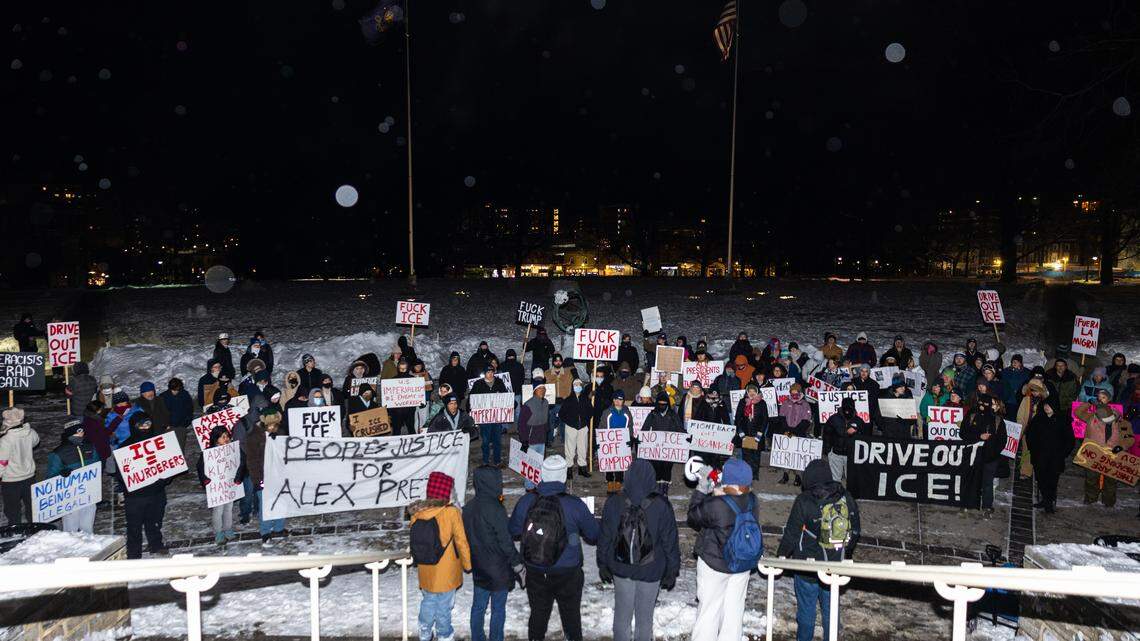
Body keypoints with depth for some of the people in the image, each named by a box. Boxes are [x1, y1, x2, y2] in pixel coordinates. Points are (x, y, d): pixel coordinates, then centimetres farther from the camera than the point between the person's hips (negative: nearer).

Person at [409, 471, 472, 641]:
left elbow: (415, 542, 1)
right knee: (443, 609, 13)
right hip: (446, 575, -5)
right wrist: (467, 565, 1)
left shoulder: (418, 513, -8)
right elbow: (461, 542, -15)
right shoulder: (451, 513, -21)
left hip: (425, 574, 5)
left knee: (427, 605, 24)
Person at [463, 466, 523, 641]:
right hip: (499, 571, -6)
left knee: (478, 607, 17)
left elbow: (465, 537, 8)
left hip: (478, 569, 6)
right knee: (498, 609, 9)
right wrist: (518, 565, -7)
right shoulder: (496, 510, -23)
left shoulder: (468, 508, -1)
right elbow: (506, 542, -19)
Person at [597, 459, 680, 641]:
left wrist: (603, 565, 12)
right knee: (645, 619, 15)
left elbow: (604, 538, -1)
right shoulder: (662, 506, -15)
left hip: (621, 571, 1)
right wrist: (671, 573, 4)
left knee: (622, 616, 17)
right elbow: (670, 542, -8)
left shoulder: (613, 503, -10)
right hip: (651, 572, -1)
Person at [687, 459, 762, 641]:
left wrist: (701, 490, -6)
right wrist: (717, 492, -3)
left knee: (708, 610, 9)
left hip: (714, 565, -5)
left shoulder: (715, 505, -30)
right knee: (734, 609, 18)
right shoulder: (752, 501, -13)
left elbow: (693, 517, -11)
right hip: (742, 565, 5)